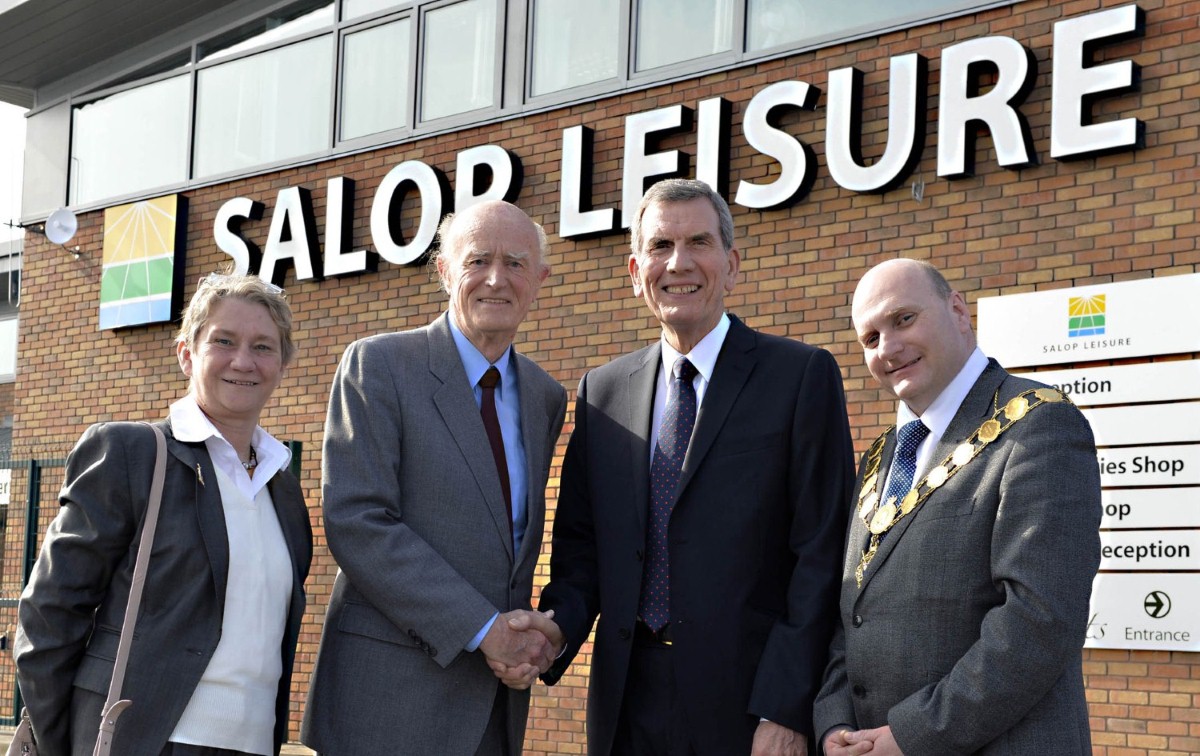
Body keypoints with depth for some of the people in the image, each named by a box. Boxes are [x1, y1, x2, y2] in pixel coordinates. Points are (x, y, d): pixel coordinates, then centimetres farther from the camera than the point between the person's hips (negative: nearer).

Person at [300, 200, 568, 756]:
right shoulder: (377, 365, -5)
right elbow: (355, 520, -14)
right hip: (392, 688, -5)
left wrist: (524, 637, -2)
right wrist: (482, 629, -18)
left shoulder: (545, 397, 12)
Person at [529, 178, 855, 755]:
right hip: (627, 704, 4)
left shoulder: (802, 375, -2)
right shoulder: (602, 392, 12)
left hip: (748, 707, -4)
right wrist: (558, 626, -9)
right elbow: (580, 548, 13)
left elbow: (820, 555, -8)